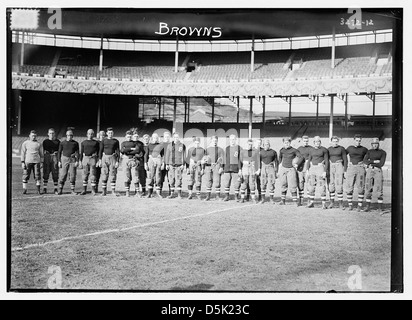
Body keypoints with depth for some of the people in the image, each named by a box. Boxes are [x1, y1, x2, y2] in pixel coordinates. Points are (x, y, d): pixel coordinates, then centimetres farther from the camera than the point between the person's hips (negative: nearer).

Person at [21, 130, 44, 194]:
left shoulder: (39, 144, 10)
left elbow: (41, 154, 13)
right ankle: (24, 189, 6)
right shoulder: (25, 143, 7)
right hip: (27, 161, -1)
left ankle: (38, 190, 3)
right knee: (26, 175, -2)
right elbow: (23, 153, 6)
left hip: (36, 161, 1)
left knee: (37, 175, -2)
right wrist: (22, 162, -1)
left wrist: (42, 162, 6)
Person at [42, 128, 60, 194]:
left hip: (55, 157, -1)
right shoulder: (45, 141, 11)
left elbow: (59, 151, 8)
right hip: (47, 158, 1)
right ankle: (44, 188, 7)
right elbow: (44, 150, 11)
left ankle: (56, 189, 3)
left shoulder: (57, 141, 8)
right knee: (45, 174, 0)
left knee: (55, 174, -1)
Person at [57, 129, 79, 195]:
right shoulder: (62, 143, 6)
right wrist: (59, 161, 1)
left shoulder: (75, 143, 6)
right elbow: (59, 152, 8)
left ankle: (72, 190, 8)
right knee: (62, 175, -3)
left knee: (73, 175, 1)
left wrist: (77, 161, -6)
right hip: (64, 159, 0)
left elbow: (77, 152, 4)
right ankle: (60, 190, 3)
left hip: (73, 160, 0)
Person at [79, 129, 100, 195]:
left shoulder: (96, 142, 8)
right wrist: (80, 162, 6)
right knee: (85, 175, 3)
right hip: (85, 158, 2)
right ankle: (84, 190, 8)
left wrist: (98, 160, -1)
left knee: (93, 174, -5)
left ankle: (93, 190, -2)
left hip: (93, 159, -2)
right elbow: (81, 153, 12)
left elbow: (98, 152, 8)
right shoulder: (83, 143, 12)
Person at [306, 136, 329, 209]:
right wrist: (307, 170, 3)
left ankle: (324, 204, -2)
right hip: (312, 168, 5)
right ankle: (311, 203, 12)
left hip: (320, 168, -5)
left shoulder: (324, 150, -3)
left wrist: (325, 172, -13)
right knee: (311, 186, 3)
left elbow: (326, 161, -5)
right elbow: (309, 161, 13)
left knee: (322, 186, -7)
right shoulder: (311, 150, 11)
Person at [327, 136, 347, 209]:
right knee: (331, 185, 3)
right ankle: (332, 202, 14)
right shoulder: (329, 149, 9)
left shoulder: (341, 148, 0)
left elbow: (345, 159, 0)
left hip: (339, 166, -3)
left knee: (339, 185, -9)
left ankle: (341, 203, -2)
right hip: (331, 167, 3)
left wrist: (345, 170, -7)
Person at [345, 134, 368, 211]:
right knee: (349, 187, -3)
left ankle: (359, 205, 3)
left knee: (361, 187, -4)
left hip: (360, 168, -1)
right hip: (351, 168, 1)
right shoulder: (349, 148, 12)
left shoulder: (364, 149, 9)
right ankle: (350, 205, 9)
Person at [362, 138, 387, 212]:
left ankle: (380, 207, 4)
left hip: (378, 171, -3)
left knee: (379, 189, -3)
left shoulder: (383, 152, 1)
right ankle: (368, 206, 9)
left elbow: (381, 164, -10)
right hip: (369, 171, 3)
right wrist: (374, 161, -14)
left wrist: (371, 163, -5)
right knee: (368, 189, 1)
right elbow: (365, 161, -3)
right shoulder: (369, 151, 10)